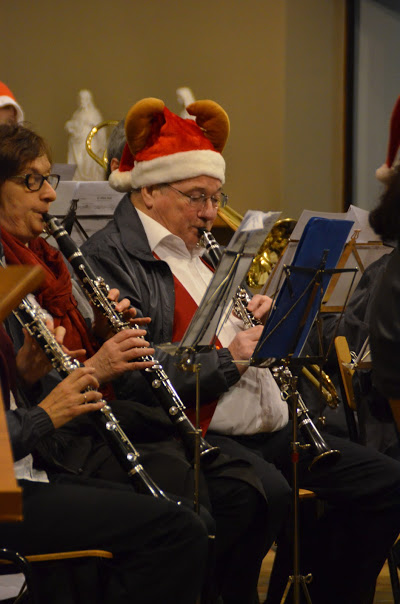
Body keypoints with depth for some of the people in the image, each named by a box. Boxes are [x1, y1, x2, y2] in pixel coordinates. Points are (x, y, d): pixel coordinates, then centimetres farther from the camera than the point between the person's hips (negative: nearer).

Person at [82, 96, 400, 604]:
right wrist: (227, 360, -20)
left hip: (267, 430, 10)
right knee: (273, 495, -37)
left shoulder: (198, 250, 22)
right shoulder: (110, 257, -8)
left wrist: (259, 322, 7)